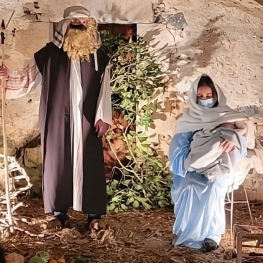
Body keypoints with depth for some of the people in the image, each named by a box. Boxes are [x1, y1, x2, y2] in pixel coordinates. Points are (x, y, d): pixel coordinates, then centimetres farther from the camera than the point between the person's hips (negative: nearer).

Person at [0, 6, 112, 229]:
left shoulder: (99, 56, 2)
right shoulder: (50, 53, 1)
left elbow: (104, 89, 1)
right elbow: (30, 78, 6)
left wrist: (103, 117, -5)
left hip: (87, 120, 0)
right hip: (58, 120, 1)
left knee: (90, 162, 3)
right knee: (58, 161, 5)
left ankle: (94, 212, 12)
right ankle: (60, 211, 17)